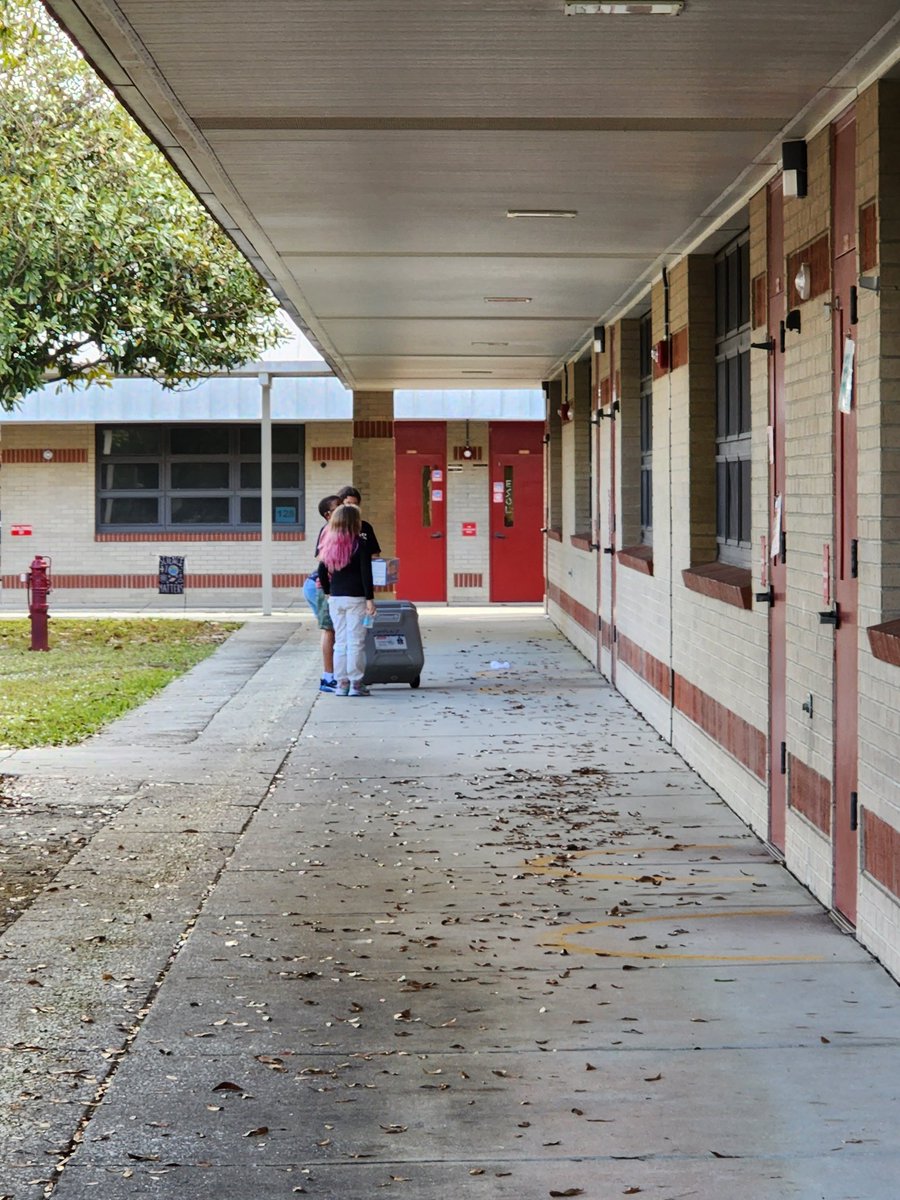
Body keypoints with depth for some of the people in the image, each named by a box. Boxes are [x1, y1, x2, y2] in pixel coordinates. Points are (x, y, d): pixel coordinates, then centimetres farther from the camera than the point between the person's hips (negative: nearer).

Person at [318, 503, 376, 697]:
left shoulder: (329, 544, 6)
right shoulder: (361, 544, -9)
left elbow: (322, 572, 9)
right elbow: (366, 573, -12)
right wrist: (370, 599, -9)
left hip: (335, 599, 5)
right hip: (355, 598, -5)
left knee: (340, 641, 11)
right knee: (356, 641, 0)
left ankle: (341, 683, 12)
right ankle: (356, 683, 1)